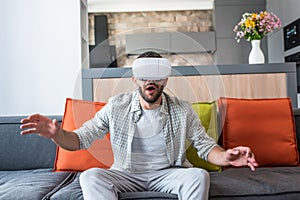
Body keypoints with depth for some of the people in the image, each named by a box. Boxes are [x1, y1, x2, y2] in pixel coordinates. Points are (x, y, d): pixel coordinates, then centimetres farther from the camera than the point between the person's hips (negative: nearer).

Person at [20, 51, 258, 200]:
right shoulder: (116, 106, -5)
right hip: (126, 174, 0)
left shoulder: (182, 110, -5)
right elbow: (80, 140, -4)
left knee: (199, 175, -29)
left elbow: (206, 146, -1)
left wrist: (226, 156, -25)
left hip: (168, 173, 0)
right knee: (90, 176, -27)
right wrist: (57, 134, -27)